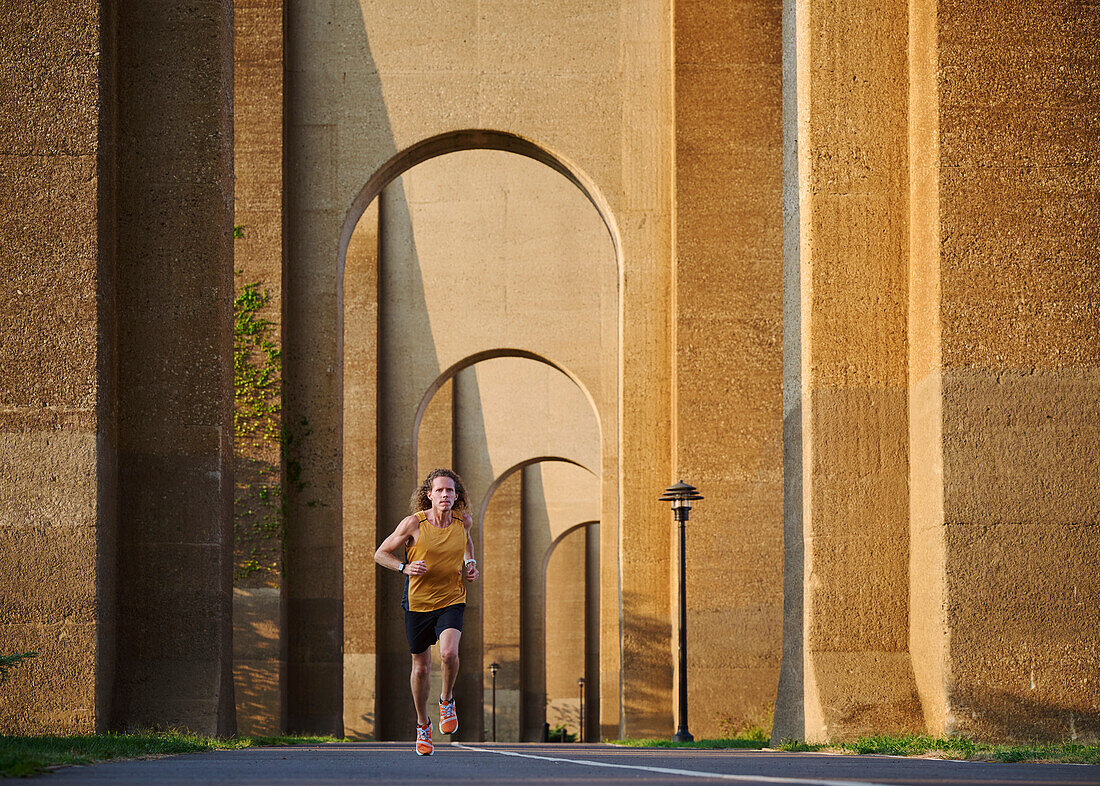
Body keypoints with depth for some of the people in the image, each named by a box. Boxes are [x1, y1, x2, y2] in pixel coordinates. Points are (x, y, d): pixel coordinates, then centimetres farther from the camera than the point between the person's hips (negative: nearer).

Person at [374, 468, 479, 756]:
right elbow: (380, 554, -3)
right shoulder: (413, 523, -13)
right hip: (418, 603, -1)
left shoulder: (463, 521, -3)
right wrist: (405, 567, -20)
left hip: (452, 600, 1)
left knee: (449, 653, -26)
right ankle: (423, 725, 33)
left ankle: (447, 701, 4)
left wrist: (470, 563, 7)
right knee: (421, 668, 10)